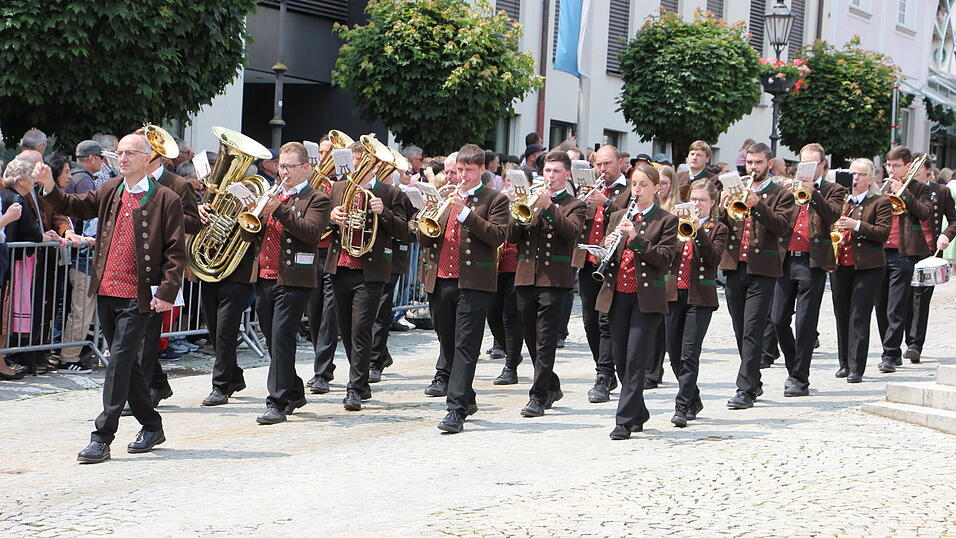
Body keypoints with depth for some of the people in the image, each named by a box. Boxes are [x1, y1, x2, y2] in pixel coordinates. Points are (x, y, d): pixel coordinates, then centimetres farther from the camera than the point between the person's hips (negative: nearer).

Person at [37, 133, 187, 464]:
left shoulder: (166, 200, -5)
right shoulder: (111, 191, 12)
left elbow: (176, 251, -6)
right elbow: (74, 207, 13)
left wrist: (167, 293, -13)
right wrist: (50, 188, -5)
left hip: (138, 297, -6)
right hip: (106, 291, 7)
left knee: (120, 360, -10)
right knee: (126, 362, 13)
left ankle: (102, 438, -8)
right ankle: (152, 427, 27)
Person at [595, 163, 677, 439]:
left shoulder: (666, 221, 1)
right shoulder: (618, 217, 15)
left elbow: (665, 259, -10)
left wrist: (636, 238, -20)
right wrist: (608, 246, -9)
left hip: (647, 297, -5)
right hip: (618, 295, 5)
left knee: (635, 358, -9)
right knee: (619, 357, 8)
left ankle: (625, 421, -6)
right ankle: (639, 413, 25)